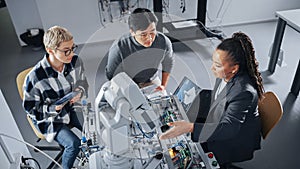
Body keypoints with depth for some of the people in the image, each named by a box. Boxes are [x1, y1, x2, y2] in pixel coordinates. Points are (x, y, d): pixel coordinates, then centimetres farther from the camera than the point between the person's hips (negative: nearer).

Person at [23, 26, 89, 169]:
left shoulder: (76, 61, -13)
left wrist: (80, 92, -16)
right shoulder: (35, 77, -26)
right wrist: (52, 108, -28)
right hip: (50, 119, -4)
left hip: (73, 108, 5)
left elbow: (83, 83, 6)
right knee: (74, 144, -23)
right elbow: (30, 107, -12)